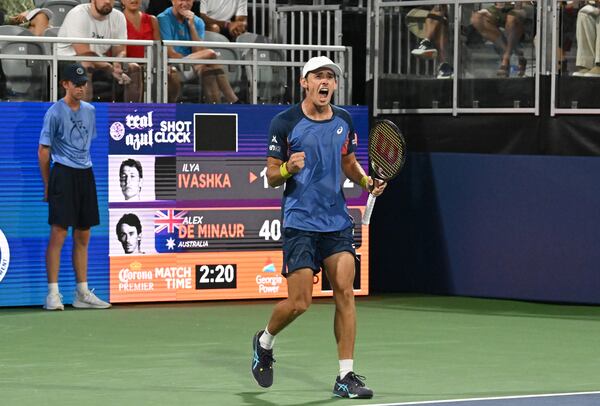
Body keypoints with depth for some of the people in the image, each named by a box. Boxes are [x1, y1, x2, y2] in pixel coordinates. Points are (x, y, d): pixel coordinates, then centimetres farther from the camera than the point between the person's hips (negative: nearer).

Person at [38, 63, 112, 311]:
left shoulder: (89, 111, 13)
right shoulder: (55, 112, -6)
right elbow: (43, 151, -4)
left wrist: (85, 167, 16)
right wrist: (47, 186, -4)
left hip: (85, 175, 7)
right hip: (63, 174, -7)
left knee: (83, 237, 10)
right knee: (58, 235, -10)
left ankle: (82, 293, 16)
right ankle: (53, 293, -8)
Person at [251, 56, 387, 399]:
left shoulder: (344, 121, 7)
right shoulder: (285, 123, -6)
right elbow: (271, 177, -2)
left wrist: (367, 181, 2)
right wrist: (288, 168, -23)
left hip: (337, 221, 4)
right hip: (300, 223, -4)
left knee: (345, 292, -7)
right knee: (300, 302, -6)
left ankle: (346, 376, -3)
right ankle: (265, 342, 26)